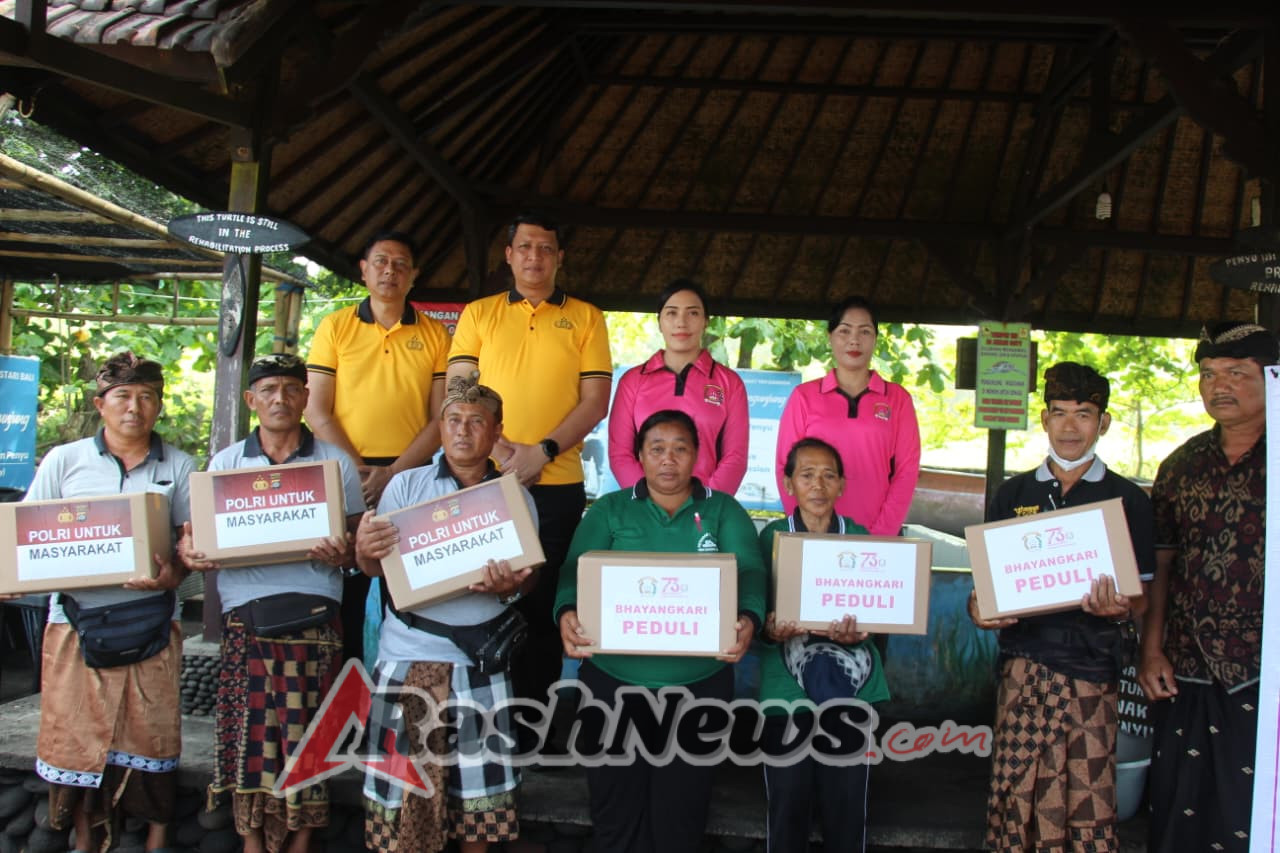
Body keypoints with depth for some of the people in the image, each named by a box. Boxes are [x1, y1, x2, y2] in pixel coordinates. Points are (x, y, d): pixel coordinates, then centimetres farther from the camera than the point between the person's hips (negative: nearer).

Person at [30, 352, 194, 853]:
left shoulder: (178, 467, 7)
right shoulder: (64, 461, 9)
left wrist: (175, 573, -14)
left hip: (150, 619, 0)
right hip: (77, 618, 1)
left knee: (152, 730, 1)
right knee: (77, 731, 4)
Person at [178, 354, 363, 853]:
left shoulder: (335, 464, 9)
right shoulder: (225, 462, 13)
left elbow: (360, 542, 7)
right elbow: (195, 530, 11)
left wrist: (343, 555, -15)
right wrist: (188, 551, -12)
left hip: (315, 616, -1)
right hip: (246, 614, 1)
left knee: (306, 733, 0)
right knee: (249, 728, 0)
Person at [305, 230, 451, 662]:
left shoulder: (434, 335, 7)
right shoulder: (334, 327, 6)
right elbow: (317, 410, 0)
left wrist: (392, 472, -11)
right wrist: (358, 470, -12)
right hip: (344, 480, 0)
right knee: (343, 591, 5)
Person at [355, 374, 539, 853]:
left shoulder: (515, 498, 7)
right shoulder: (406, 486, 5)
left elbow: (529, 576, 9)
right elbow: (375, 568, 4)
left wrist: (511, 586, -15)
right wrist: (364, 551, -20)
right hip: (410, 653, -1)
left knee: (479, 788, 5)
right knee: (406, 784, 1)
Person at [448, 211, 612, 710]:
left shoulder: (585, 318, 7)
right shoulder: (478, 314, 9)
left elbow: (595, 401, 0)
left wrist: (541, 451, -13)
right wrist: (501, 451, -13)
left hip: (558, 486, -1)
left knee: (543, 603, 6)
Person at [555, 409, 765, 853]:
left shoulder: (724, 511, 6)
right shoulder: (609, 510, 6)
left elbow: (749, 570, -9)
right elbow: (577, 569, -8)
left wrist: (748, 618, -30)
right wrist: (568, 613, -29)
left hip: (699, 684, 0)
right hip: (612, 679, 0)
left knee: (680, 816, 9)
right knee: (615, 812, 10)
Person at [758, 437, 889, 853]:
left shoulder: (860, 538, 4)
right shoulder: (771, 537, 0)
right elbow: (755, 612, 0)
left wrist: (855, 632, -18)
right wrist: (770, 630, -22)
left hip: (851, 690, 1)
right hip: (787, 691, -1)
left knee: (847, 804, 5)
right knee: (788, 804, 2)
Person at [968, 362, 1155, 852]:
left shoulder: (1128, 500, 8)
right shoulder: (1013, 495, 13)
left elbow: (1139, 595, 7)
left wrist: (1119, 609, -15)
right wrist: (979, 610, -6)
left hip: (1092, 668, -1)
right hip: (1023, 662, 2)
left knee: (1088, 797, -4)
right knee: (1017, 790, -1)